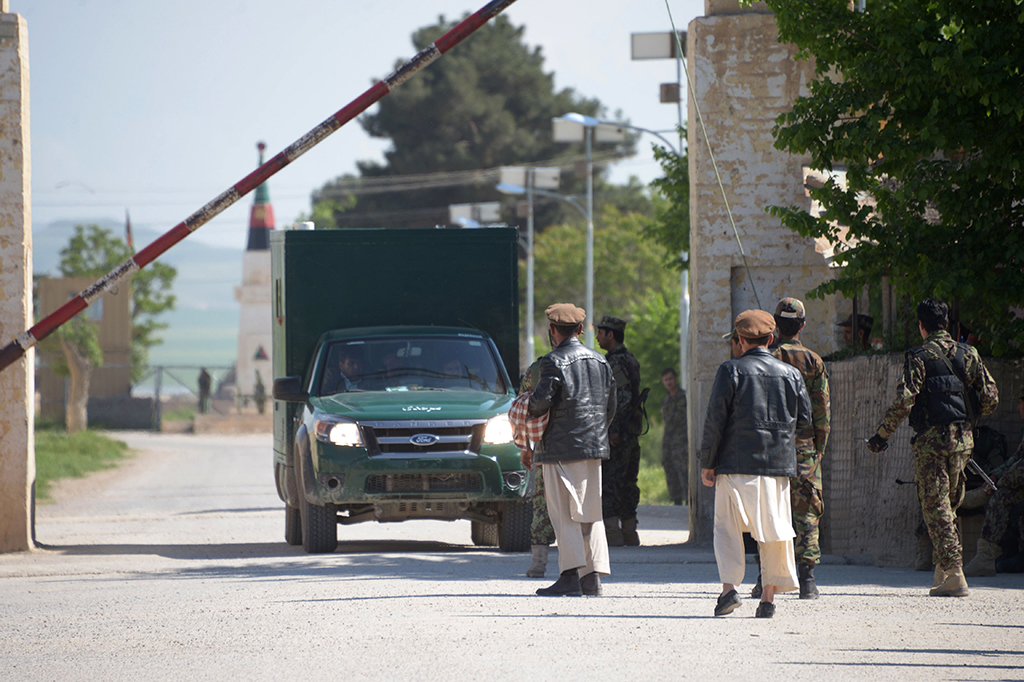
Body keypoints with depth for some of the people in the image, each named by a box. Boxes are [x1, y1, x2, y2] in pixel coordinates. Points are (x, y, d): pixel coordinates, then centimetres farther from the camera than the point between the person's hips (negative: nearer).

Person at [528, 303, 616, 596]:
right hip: (593, 446, 6)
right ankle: (593, 576, 4)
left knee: (563, 514, -5)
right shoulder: (600, 361, 12)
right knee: (590, 512, 9)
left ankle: (570, 576, -12)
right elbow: (611, 405, 14)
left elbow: (542, 399, -19)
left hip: (561, 447, -6)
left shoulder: (554, 362, -9)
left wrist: (528, 411, 3)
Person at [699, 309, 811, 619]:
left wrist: (707, 462, -1)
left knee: (727, 526, 2)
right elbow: (804, 420, 9)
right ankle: (769, 596, 5)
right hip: (779, 463, 3)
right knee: (774, 530, 7)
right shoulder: (790, 374, 7)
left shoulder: (731, 370, -3)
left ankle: (729, 587, -12)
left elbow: (715, 419, -6)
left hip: (736, 463, -3)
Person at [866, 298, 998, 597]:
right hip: (962, 439, 5)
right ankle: (943, 570, 19)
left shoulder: (920, 357, -7)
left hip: (931, 439, -5)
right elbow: (990, 398, 7)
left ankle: (955, 576, -10)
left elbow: (903, 402, -15)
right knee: (948, 506, 18)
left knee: (936, 508, -2)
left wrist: (881, 436, -5)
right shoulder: (967, 354, 7)